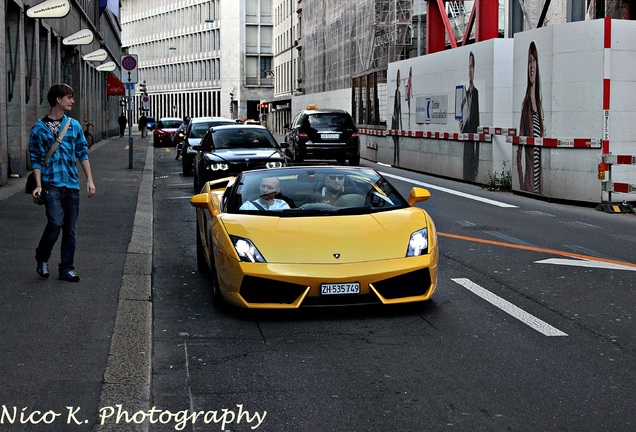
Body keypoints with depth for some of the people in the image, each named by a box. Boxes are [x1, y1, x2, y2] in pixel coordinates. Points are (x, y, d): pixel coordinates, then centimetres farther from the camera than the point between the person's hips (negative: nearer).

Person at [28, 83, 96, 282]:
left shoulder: (74, 125, 9)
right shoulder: (39, 128, -1)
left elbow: (82, 153, 12)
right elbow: (35, 159, 0)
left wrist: (90, 180, 6)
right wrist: (38, 185, -9)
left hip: (72, 184, 4)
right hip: (51, 184, -4)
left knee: (70, 229, 6)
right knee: (56, 222, -18)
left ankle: (67, 269, 16)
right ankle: (41, 258, 7)